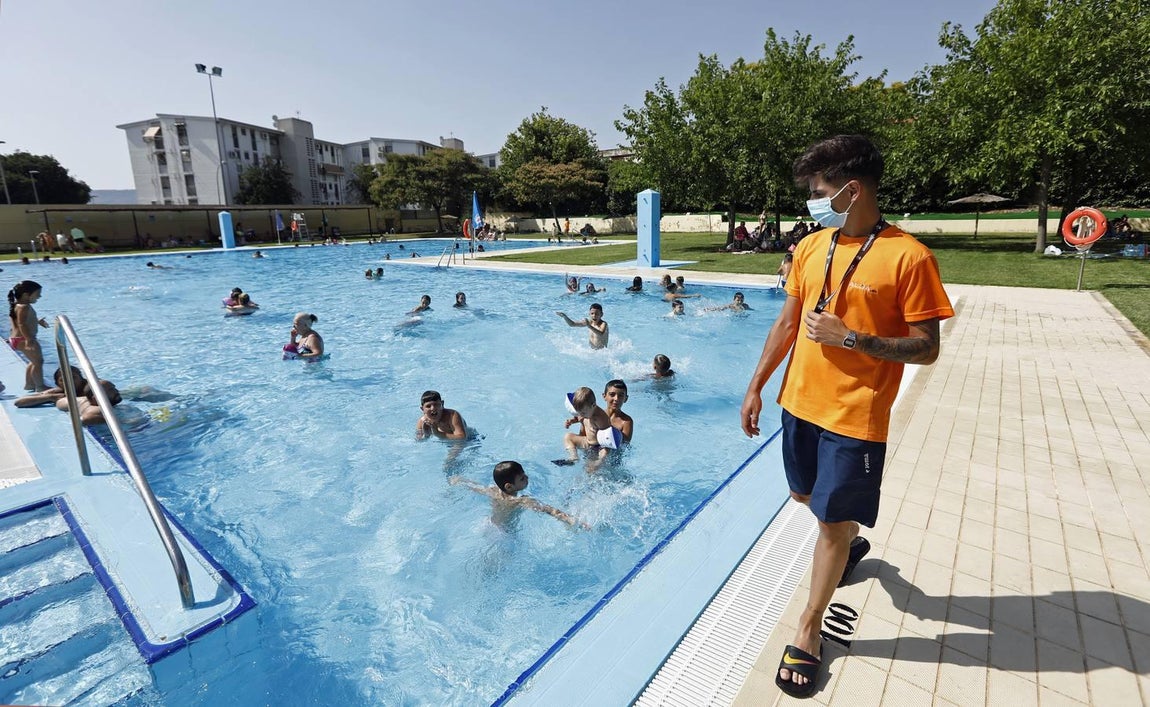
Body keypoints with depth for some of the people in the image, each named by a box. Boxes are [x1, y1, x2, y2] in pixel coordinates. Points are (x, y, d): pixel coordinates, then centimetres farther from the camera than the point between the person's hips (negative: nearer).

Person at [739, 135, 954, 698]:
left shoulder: (908, 257, -14)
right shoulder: (811, 247, 3)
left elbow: (926, 349, -11)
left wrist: (851, 337, -23)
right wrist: (756, 387, 10)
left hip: (854, 417, -6)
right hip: (801, 402, 6)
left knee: (833, 523, 6)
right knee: (805, 495, 23)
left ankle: (807, 632, 26)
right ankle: (850, 541, 57)